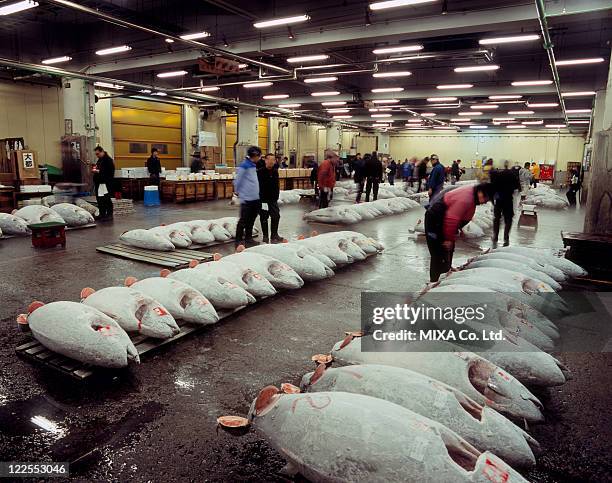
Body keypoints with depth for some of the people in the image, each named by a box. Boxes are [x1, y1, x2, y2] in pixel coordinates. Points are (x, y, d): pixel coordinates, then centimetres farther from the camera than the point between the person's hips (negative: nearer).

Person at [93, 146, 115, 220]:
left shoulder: (108, 160, -12)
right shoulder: (100, 160, 19)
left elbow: (109, 172, -21)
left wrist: (99, 171, -20)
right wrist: (95, 169, 10)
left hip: (105, 183, -10)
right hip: (99, 183, 10)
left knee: (106, 200, -8)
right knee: (99, 200, 12)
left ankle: (109, 215, -2)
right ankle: (102, 214, 19)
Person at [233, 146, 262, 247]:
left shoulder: (253, 165, 12)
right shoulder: (244, 166, -15)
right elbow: (237, 181, -13)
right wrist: (238, 193, -4)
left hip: (255, 198, 9)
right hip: (247, 199, -9)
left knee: (251, 219, 16)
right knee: (243, 220, -3)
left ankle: (248, 238, 27)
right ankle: (239, 241, 5)